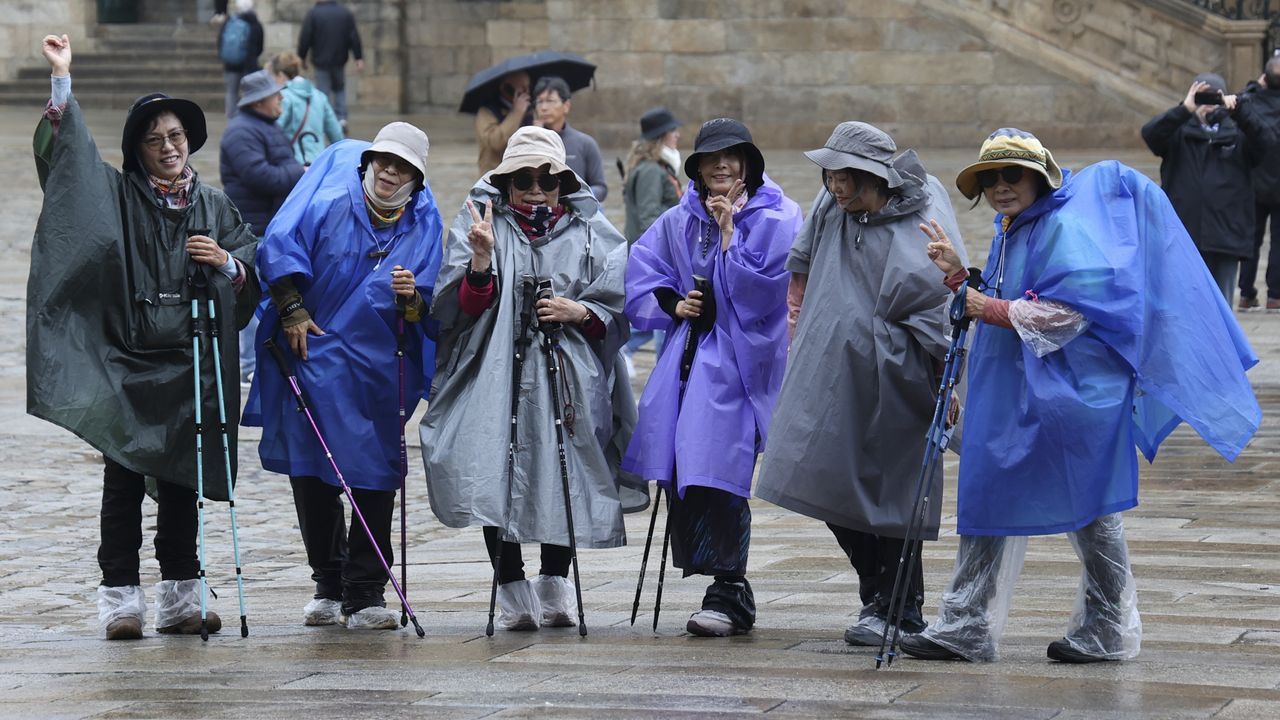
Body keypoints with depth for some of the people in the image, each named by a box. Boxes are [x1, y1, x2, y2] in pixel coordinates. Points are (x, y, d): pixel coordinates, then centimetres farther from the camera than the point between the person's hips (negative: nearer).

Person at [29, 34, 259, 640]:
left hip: (191, 368, 2)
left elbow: (256, 276, 15)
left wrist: (226, 264, -6)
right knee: (123, 484, -5)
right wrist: (62, 80, -13)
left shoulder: (214, 207, 13)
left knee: (181, 486, 6)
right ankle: (120, 600, -4)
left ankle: (180, 601, 11)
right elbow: (67, 150, -6)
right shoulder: (115, 196, 6)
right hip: (124, 368, -2)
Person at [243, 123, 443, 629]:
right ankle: (329, 585, 21)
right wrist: (292, 308, -7)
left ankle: (364, 597, 6)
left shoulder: (424, 226, 1)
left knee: (375, 478, -1)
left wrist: (413, 298, -19)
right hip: (314, 352, -1)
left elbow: (429, 310, 3)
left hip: (379, 371, 1)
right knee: (310, 473, 6)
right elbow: (280, 244, -4)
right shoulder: (328, 201, -6)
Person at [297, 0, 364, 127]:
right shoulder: (345, 13, 1)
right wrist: (359, 58, 2)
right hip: (339, 61, 3)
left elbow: (305, 38, -9)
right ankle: (341, 118, 3)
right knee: (339, 88, 19)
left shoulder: (312, 14, -10)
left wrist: (301, 57, 5)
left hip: (321, 61, -3)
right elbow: (354, 37, 0)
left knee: (323, 92, 3)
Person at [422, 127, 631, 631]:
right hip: (496, 376, -1)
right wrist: (480, 258, -17)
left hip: (567, 380, 1)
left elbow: (618, 312, 10)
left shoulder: (592, 232, 9)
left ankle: (555, 583, 17)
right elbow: (463, 307, 0)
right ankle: (513, 590, -3)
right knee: (495, 477, -12)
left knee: (562, 479, -2)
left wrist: (579, 313, -8)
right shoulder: (481, 223, 7)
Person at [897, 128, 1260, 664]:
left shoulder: (1064, 227, -15)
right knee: (989, 499, 8)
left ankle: (1108, 630, 13)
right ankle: (966, 628, 12)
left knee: (1088, 509, 2)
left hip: (1066, 393, -10)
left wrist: (996, 311, -19)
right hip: (1010, 394, 10)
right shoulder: (1009, 233, 15)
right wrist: (958, 274, 7)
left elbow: (1071, 312, -24)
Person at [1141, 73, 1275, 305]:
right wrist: (1184, 110, -25)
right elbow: (1150, 133, -12)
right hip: (1183, 236, -1)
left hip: (1226, 239, 1)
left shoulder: (1237, 135, 8)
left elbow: (1262, 140, -10)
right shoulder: (1179, 133, 6)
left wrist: (1240, 110, -24)